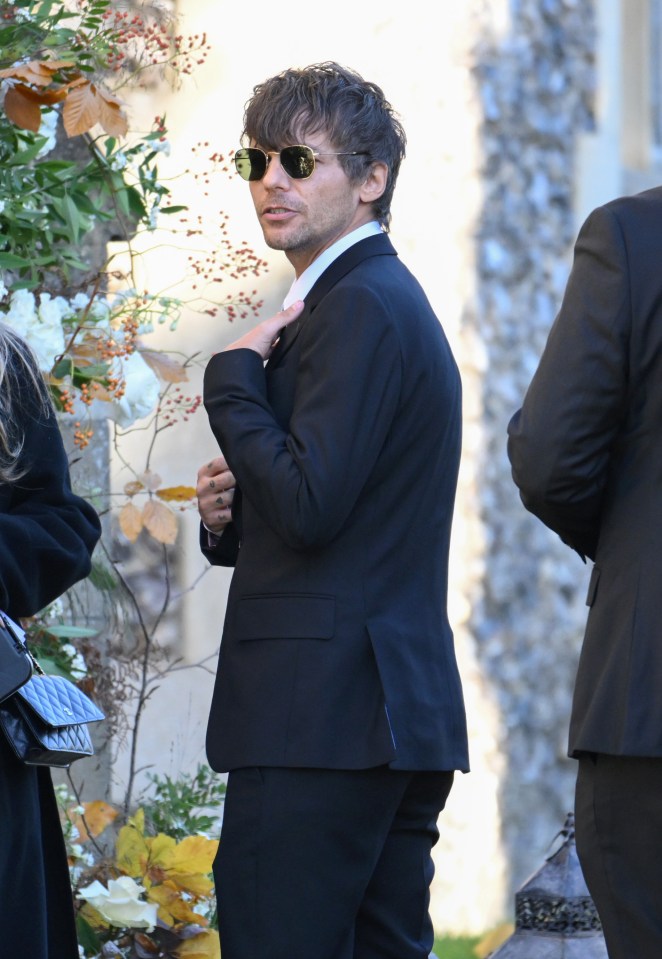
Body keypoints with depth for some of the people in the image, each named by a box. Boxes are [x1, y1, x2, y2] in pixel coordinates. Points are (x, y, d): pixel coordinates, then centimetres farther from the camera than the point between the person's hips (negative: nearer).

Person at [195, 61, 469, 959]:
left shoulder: (361, 307, -11)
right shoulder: (395, 301, 22)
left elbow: (309, 506, -20)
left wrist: (235, 375, -8)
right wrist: (228, 518, 7)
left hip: (323, 716, -11)